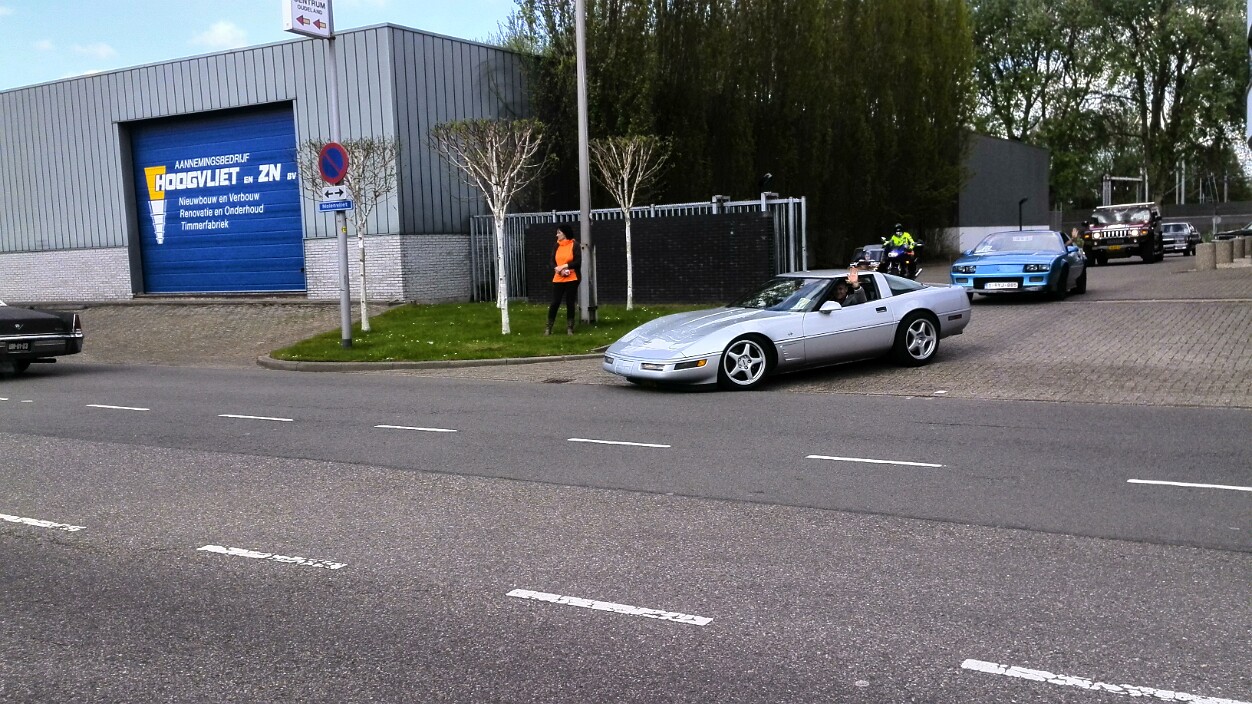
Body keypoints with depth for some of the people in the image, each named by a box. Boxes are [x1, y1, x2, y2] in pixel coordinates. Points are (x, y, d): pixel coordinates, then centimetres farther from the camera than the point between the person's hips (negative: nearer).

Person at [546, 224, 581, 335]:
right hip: (558, 279, 3)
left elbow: (578, 262, -9)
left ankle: (569, 327, 11)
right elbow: (552, 261, 6)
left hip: (572, 279, -3)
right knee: (555, 302, 0)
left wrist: (564, 266, -16)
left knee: (570, 303, 3)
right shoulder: (557, 246, 10)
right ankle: (548, 327, 6)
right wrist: (558, 269, -13)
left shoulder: (574, 245, -3)